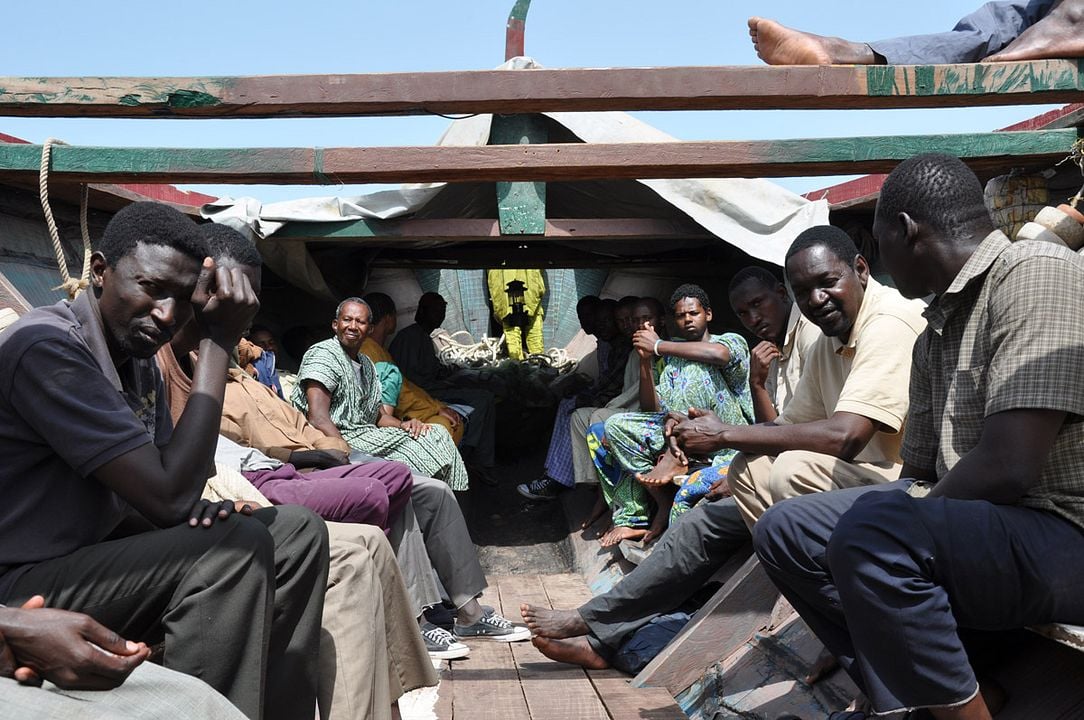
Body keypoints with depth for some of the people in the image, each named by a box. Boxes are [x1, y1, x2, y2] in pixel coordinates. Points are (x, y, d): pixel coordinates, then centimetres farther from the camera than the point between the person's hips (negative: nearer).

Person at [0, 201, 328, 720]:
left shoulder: (137, 358, 7)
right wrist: (218, 342, -24)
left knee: (297, 533, 2)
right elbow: (169, 495, -28)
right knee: (237, 544, -27)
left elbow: (161, 493, 11)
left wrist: (195, 505, -15)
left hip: (98, 548, 9)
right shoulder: (45, 347, -22)